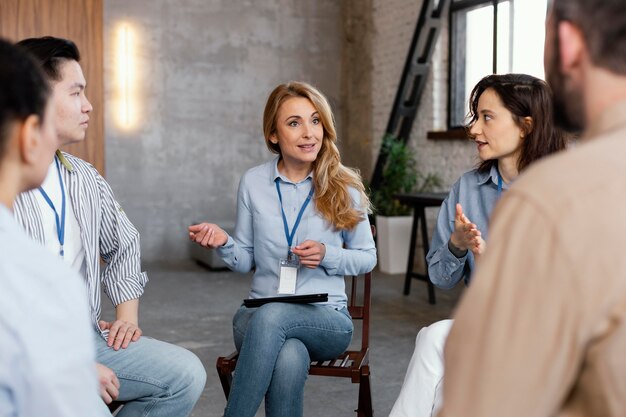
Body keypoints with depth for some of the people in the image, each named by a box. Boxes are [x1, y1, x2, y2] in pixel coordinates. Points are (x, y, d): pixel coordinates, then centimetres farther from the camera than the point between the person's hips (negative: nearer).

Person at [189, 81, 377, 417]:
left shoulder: (344, 186, -1)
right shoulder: (253, 182, 4)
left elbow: (367, 257, 7)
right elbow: (246, 261, 10)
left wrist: (327, 255, -12)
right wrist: (224, 243, -12)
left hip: (327, 319, -1)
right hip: (258, 312, 1)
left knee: (271, 315, -36)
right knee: (289, 358, -36)